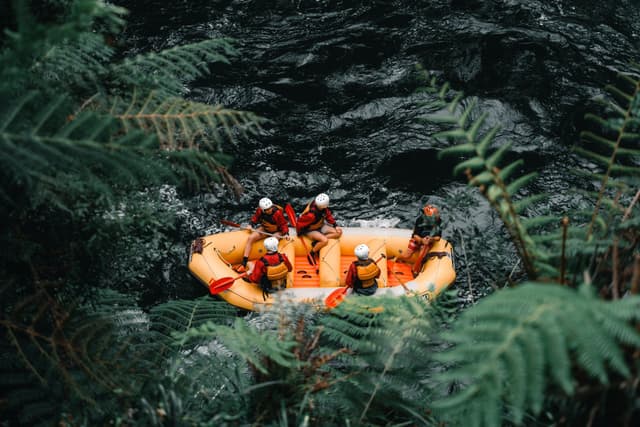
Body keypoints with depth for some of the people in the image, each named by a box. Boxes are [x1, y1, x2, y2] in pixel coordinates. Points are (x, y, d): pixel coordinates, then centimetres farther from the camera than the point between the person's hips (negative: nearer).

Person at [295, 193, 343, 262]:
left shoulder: (323, 207, -18)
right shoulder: (311, 214, -37)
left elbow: (328, 215, 2)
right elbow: (300, 223, -24)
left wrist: (335, 225, -3)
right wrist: (300, 233, -7)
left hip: (320, 226, 8)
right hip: (310, 230, -8)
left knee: (338, 232, -5)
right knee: (325, 240, -31)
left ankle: (317, 242, -7)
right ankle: (311, 254, -8)